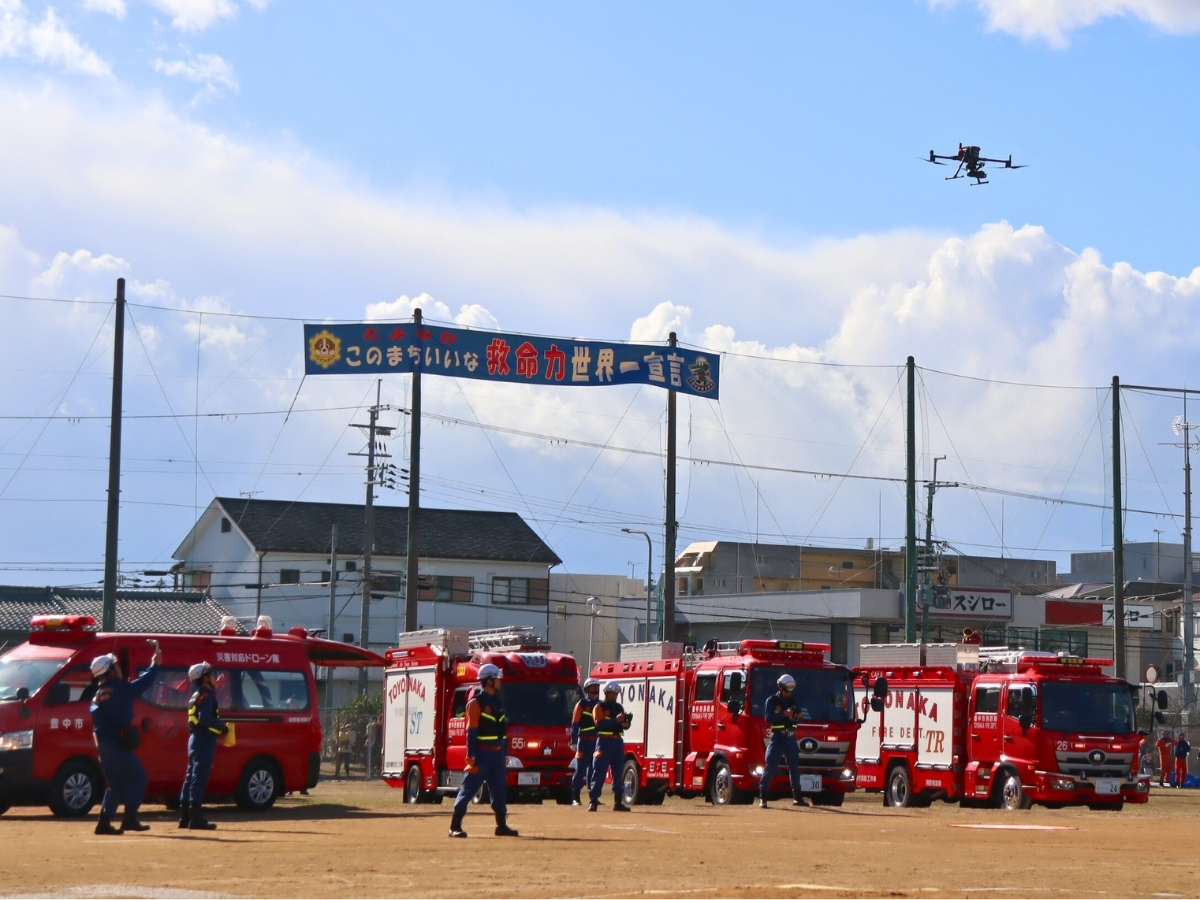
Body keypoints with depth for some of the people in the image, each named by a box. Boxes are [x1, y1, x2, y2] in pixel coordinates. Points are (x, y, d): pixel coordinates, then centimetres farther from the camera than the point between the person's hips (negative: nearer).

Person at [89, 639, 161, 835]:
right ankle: (130, 819, -6)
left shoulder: (97, 696, 15)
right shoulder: (119, 689, -11)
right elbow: (142, 683, -9)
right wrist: (154, 664, 2)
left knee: (116, 783, 14)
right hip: (118, 744, -8)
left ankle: (104, 822, 8)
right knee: (137, 777, -1)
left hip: (103, 744, 8)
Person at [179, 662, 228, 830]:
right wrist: (222, 726, -15)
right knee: (200, 776, -10)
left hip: (195, 738, 10)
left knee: (192, 776, 12)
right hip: (205, 739, -10)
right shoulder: (207, 695, -13)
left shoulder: (197, 696, 17)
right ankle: (195, 817, -13)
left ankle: (185, 817, 15)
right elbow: (205, 718, -25)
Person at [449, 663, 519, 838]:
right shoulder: (476, 703, -10)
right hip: (482, 753, -8)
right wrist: (471, 757, -17)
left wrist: (505, 754, 15)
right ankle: (455, 826, -7)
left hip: (498, 753, 8)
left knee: (499, 789, 11)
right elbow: (471, 732, -13)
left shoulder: (498, 702, 14)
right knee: (468, 789, -7)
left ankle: (501, 825, 20)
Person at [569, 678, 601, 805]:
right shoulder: (582, 704, -1)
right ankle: (575, 798, -2)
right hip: (584, 741, -5)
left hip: (597, 742, 5)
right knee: (580, 770, -4)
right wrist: (574, 742, -12)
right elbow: (575, 724, -5)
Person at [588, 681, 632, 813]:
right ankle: (593, 801, -8)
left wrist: (626, 721, -10)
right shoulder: (599, 707, -2)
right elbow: (600, 723, -16)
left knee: (617, 773, 6)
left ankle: (617, 802, 10)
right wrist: (616, 720, -25)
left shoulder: (619, 707, 17)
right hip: (605, 741, -6)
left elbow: (623, 724, 14)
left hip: (618, 742, 6)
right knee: (599, 772, -7)